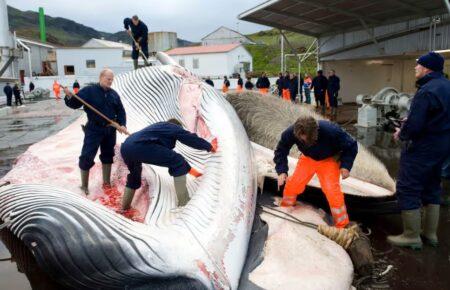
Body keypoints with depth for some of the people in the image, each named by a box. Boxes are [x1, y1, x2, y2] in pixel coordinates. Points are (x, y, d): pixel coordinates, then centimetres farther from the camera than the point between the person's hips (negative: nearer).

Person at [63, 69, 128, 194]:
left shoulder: (114, 94, 5)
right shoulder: (88, 91, -8)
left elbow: (121, 111, 10)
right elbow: (74, 104, -9)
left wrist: (122, 125, -4)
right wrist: (69, 96, -31)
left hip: (110, 130, 5)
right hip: (94, 129, -5)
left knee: (107, 156, 15)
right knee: (87, 156, -4)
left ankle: (106, 182, 30)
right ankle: (84, 185, 12)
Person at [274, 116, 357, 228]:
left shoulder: (330, 131, -37)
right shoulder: (291, 132, -30)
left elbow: (351, 146, -19)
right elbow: (281, 150, -12)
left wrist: (346, 166, -28)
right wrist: (282, 171, -23)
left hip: (329, 160, -3)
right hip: (308, 158, 3)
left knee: (332, 190, -19)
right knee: (291, 185, -6)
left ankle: (342, 226, -2)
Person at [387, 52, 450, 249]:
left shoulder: (427, 91, -22)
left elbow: (414, 125, -27)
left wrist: (402, 134, -6)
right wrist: (410, 121, 8)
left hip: (422, 148, -10)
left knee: (407, 189, 1)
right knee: (432, 188, 18)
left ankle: (412, 236, 9)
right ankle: (430, 234, 29)